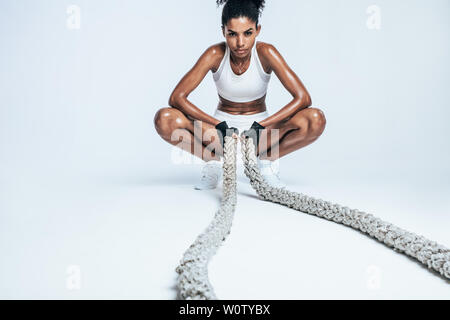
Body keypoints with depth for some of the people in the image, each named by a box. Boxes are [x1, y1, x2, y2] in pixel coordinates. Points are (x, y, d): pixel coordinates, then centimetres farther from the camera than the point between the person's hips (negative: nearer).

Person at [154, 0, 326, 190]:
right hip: (221, 127, 1)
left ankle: (266, 160, -6)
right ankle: (214, 162, -5)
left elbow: (303, 98, -22)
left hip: (261, 126, 0)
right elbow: (176, 98, -19)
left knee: (315, 120, -27)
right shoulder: (216, 54, -15)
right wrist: (220, 125, -28)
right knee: (164, 119, -25)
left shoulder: (266, 53, -16)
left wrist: (259, 126, -29)